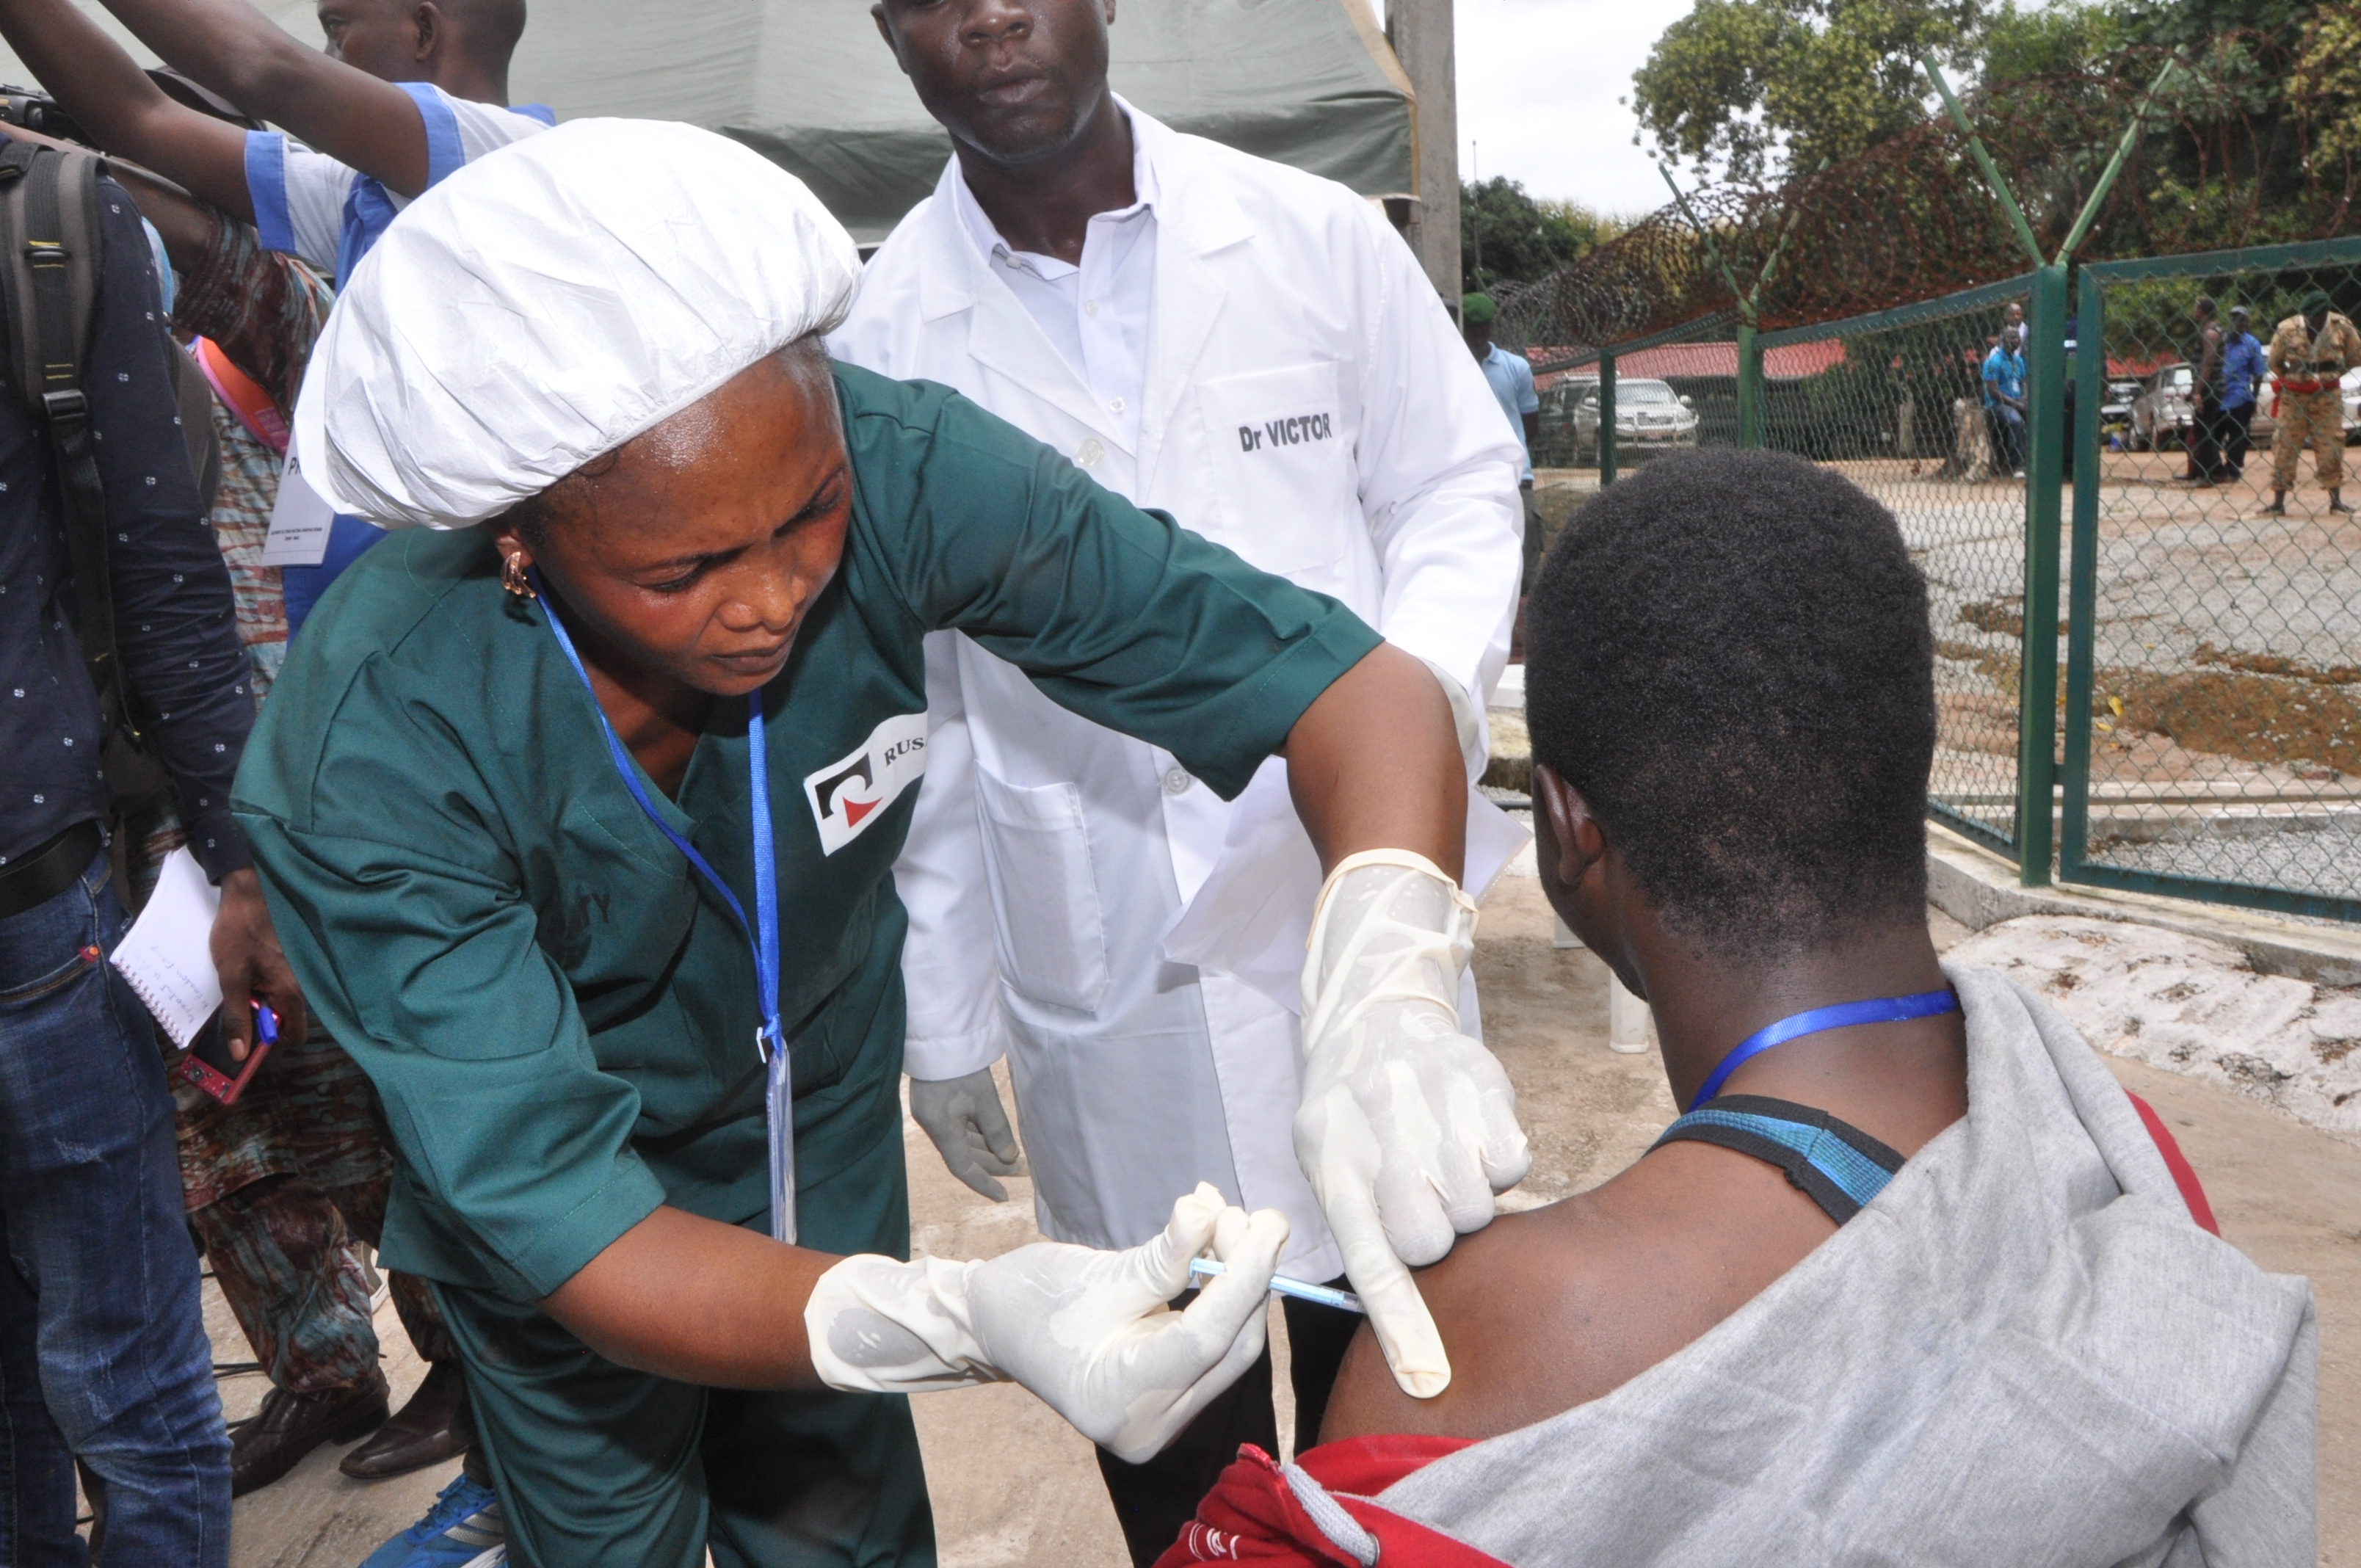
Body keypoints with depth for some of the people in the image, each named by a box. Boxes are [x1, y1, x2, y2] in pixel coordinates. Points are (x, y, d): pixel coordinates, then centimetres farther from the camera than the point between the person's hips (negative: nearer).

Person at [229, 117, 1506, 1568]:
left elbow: (1358, 682, -29)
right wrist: (964, 1321, -54)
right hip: (566, 1229, -2)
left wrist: (1388, 990, -49)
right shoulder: (370, 753, -36)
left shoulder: (893, 468, -31)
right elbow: (562, 1229, -37)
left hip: (825, 1124, 3)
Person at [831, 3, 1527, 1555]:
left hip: (1350, 927, 1)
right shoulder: (882, 332, -2)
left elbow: (1456, 493, 6)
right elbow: (912, 706, 2)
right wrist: (940, 1013, 5)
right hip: (1101, 994, 0)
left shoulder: (1319, 237, -2)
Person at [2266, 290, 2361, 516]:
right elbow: (2274, 362, 4)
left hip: (2328, 395, 1)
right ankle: (2278, 502, 4)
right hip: (2294, 395, 0)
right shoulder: (2287, 329, -9)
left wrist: (2331, 375, 0)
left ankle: (2336, 500, 10)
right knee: (2285, 446, -1)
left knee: (2331, 446, 3)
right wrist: (2290, 380, -1)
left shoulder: (2341, 327, -6)